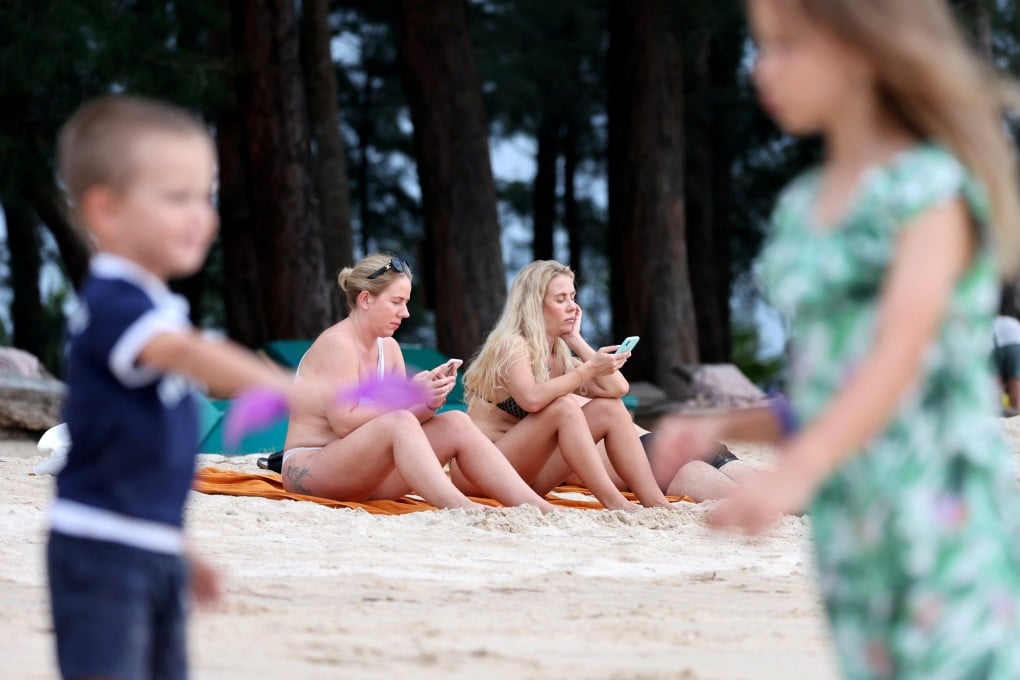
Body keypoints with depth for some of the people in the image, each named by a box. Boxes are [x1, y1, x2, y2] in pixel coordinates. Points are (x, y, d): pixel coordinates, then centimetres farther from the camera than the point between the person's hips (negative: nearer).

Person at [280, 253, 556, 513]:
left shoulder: (388, 348, 12)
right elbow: (344, 423, -23)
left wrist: (430, 401, -15)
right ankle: (462, 510, -54)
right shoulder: (337, 344, -13)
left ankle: (537, 508, -20)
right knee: (399, 422, -34)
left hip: (364, 473, 9)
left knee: (456, 424, -8)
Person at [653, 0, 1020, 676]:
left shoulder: (934, 188, -7)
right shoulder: (803, 208, 15)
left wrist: (793, 472, -35)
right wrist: (720, 428, 2)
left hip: (948, 531, -7)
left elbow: (901, 355, -21)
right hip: (850, 542, 7)